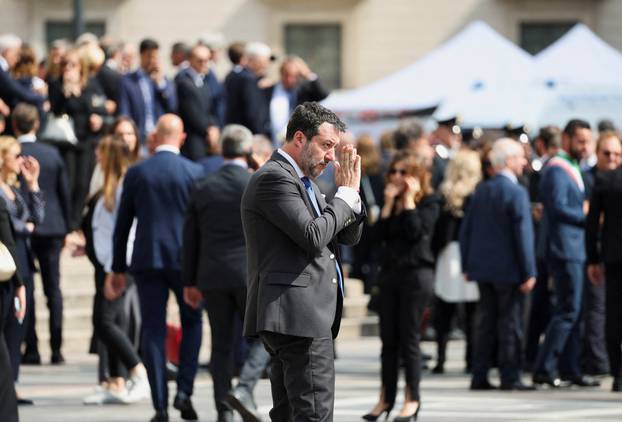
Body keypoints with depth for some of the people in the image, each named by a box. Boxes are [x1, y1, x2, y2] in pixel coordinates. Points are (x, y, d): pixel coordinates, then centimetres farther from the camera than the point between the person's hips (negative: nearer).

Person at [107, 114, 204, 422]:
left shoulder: (136, 173, 2)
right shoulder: (194, 172, -3)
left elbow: (122, 224, 5)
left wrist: (118, 269, 13)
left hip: (147, 259, 1)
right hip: (185, 258, -1)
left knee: (153, 330, 4)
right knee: (192, 322, 16)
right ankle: (184, 390, 2)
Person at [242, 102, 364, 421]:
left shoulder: (301, 180, 22)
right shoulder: (274, 178, -10)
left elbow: (349, 236, 20)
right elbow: (313, 235, -21)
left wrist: (350, 190, 4)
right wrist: (346, 193, -8)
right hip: (298, 315, -11)